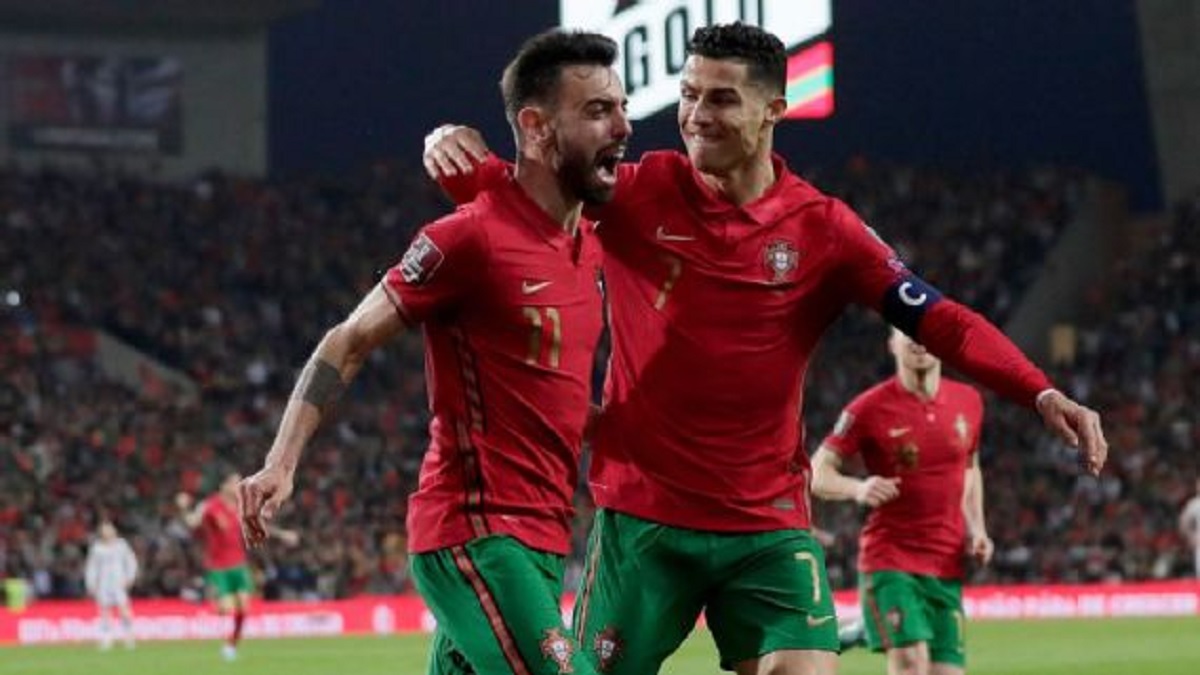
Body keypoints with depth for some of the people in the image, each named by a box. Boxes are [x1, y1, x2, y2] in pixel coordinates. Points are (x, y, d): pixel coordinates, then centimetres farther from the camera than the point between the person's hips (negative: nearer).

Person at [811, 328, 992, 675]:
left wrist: (976, 529, 9)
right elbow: (817, 473, -6)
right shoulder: (870, 407, -7)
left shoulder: (968, 402, 6)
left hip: (948, 564, 5)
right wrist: (857, 488, -27)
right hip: (889, 558, -5)